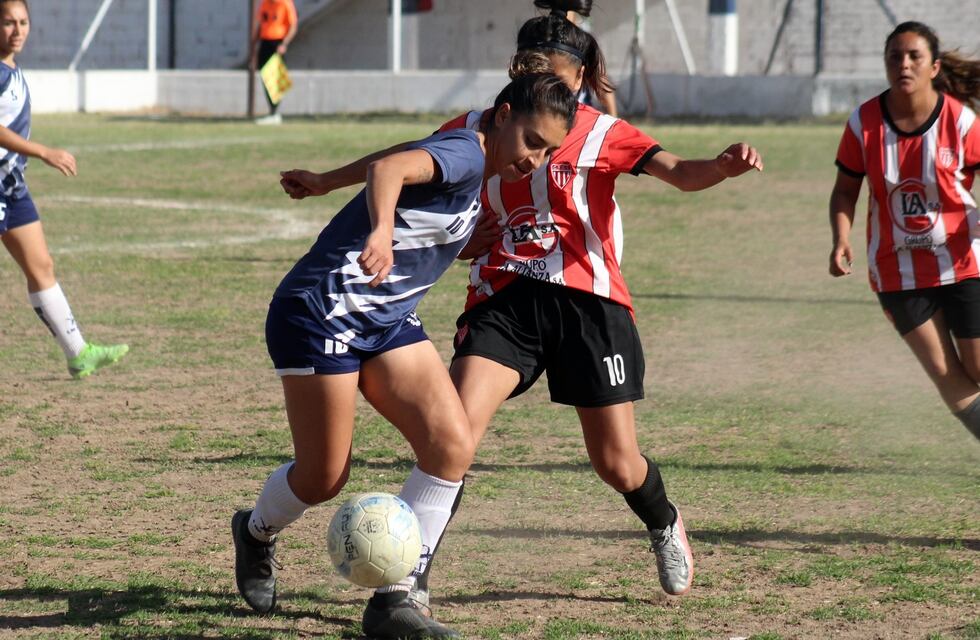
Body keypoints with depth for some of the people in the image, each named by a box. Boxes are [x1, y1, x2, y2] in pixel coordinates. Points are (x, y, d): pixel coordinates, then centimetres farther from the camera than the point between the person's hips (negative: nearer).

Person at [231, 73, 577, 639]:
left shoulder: (477, 181, 13)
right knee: (324, 477, 0)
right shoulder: (465, 152, -16)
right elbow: (388, 168, -38)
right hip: (322, 311, -9)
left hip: (389, 319, 9)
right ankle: (256, 533, 35)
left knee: (453, 446, -11)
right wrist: (381, 232, -55)